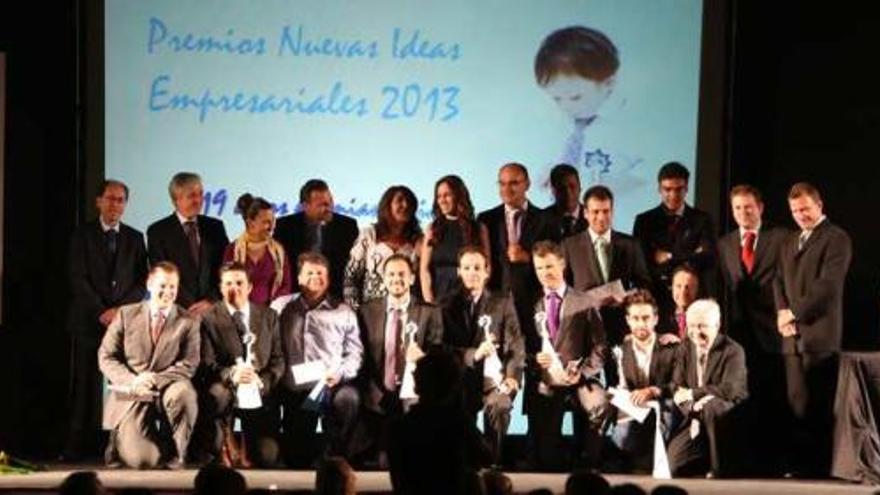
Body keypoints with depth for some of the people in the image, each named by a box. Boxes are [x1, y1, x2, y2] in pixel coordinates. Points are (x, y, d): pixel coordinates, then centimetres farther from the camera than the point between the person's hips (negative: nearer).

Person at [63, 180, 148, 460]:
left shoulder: (134, 238, 14)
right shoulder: (83, 235, 7)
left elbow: (143, 281, 8)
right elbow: (78, 279, -1)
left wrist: (119, 310, -7)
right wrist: (101, 312, -10)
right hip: (88, 321, -2)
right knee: (85, 385, -4)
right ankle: (81, 445, -4)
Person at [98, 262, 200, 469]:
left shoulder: (188, 322, 2)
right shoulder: (126, 314, 5)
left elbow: (188, 365, -4)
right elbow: (106, 357, 3)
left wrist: (155, 380, -19)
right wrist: (132, 382, -15)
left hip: (166, 390, 1)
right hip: (131, 395, -1)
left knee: (183, 393, -38)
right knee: (142, 460, -21)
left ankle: (176, 454, -11)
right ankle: (121, 439, 19)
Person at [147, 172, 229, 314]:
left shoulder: (215, 227, 12)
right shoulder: (158, 231, 2)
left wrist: (211, 300, -6)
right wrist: (188, 307, -11)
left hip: (213, 307, 2)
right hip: (178, 310, -2)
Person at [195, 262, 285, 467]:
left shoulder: (269, 317, 11)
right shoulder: (209, 319, 1)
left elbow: (278, 359, 6)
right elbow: (207, 364, -8)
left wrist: (262, 381, -14)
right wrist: (231, 375, -28)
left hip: (259, 391, 2)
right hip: (226, 388, -2)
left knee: (267, 457, -12)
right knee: (218, 394, -40)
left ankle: (248, 448, 25)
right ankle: (224, 447, -15)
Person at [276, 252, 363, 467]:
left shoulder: (343, 312, 13)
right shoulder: (282, 307, 13)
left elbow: (355, 352, 7)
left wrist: (340, 372, -12)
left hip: (330, 387, -1)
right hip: (295, 391, 1)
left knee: (348, 397, -36)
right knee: (296, 457, -5)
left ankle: (337, 458, -24)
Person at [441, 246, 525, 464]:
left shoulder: (502, 304, 11)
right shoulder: (449, 306, 12)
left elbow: (515, 344, 2)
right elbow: (445, 347, 2)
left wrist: (512, 376, -16)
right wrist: (473, 354, -17)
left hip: (493, 377, 0)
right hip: (461, 380, 1)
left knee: (498, 405, -34)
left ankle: (492, 462, -21)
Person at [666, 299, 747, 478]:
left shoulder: (733, 351, -11)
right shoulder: (687, 348, 7)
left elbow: (730, 390, -24)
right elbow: (677, 388, 3)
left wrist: (692, 394, -19)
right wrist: (692, 408, -16)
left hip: (727, 417, -5)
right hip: (696, 419, 5)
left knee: (711, 406, -39)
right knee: (674, 461, -14)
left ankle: (719, 470, -24)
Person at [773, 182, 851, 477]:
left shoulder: (836, 239, -3)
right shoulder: (789, 243, 22)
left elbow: (828, 284, -13)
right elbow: (780, 282, 16)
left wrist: (795, 313, -12)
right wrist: (782, 313, -3)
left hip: (820, 336, -7)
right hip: (793, 338, 7)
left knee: (818, 408, -6)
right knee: (797, 406, 5)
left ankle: (820, 471, -3)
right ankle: (801, 467, 8)